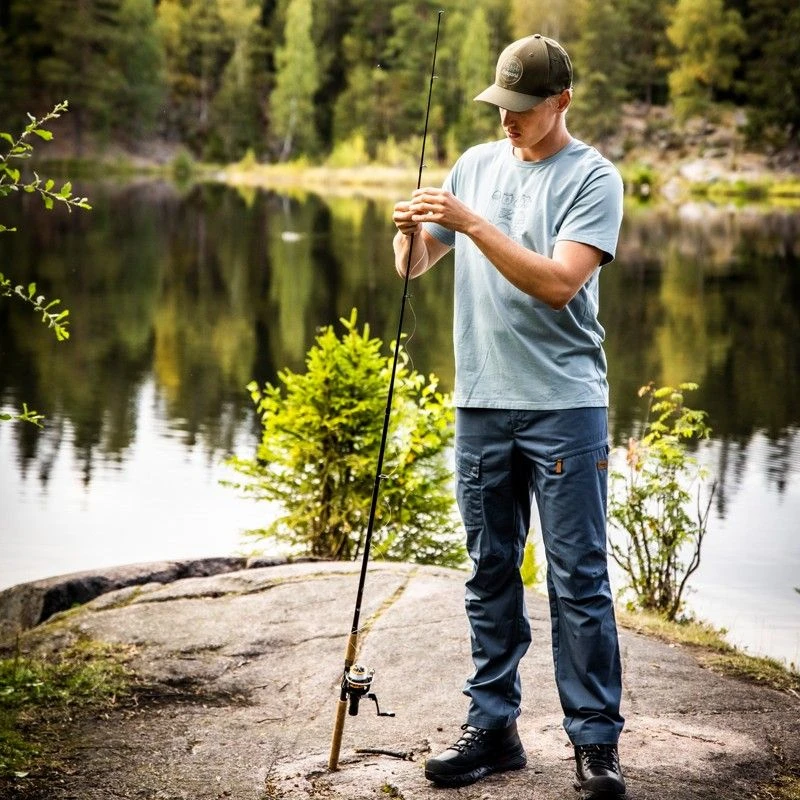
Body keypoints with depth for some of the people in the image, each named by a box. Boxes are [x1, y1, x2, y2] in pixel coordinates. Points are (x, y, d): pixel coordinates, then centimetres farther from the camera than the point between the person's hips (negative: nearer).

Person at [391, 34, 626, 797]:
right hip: (480, 404, 5)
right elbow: (414, 266, 15)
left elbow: (558, 282, -17)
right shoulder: (476, 163, 12)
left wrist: (472, 222, -20)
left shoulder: (593, 177, -4)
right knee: (490, 574, 10)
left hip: (564, 405, -5)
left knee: (578, 578, -2)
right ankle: (492, 726, 19)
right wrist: (408, 231, -7)